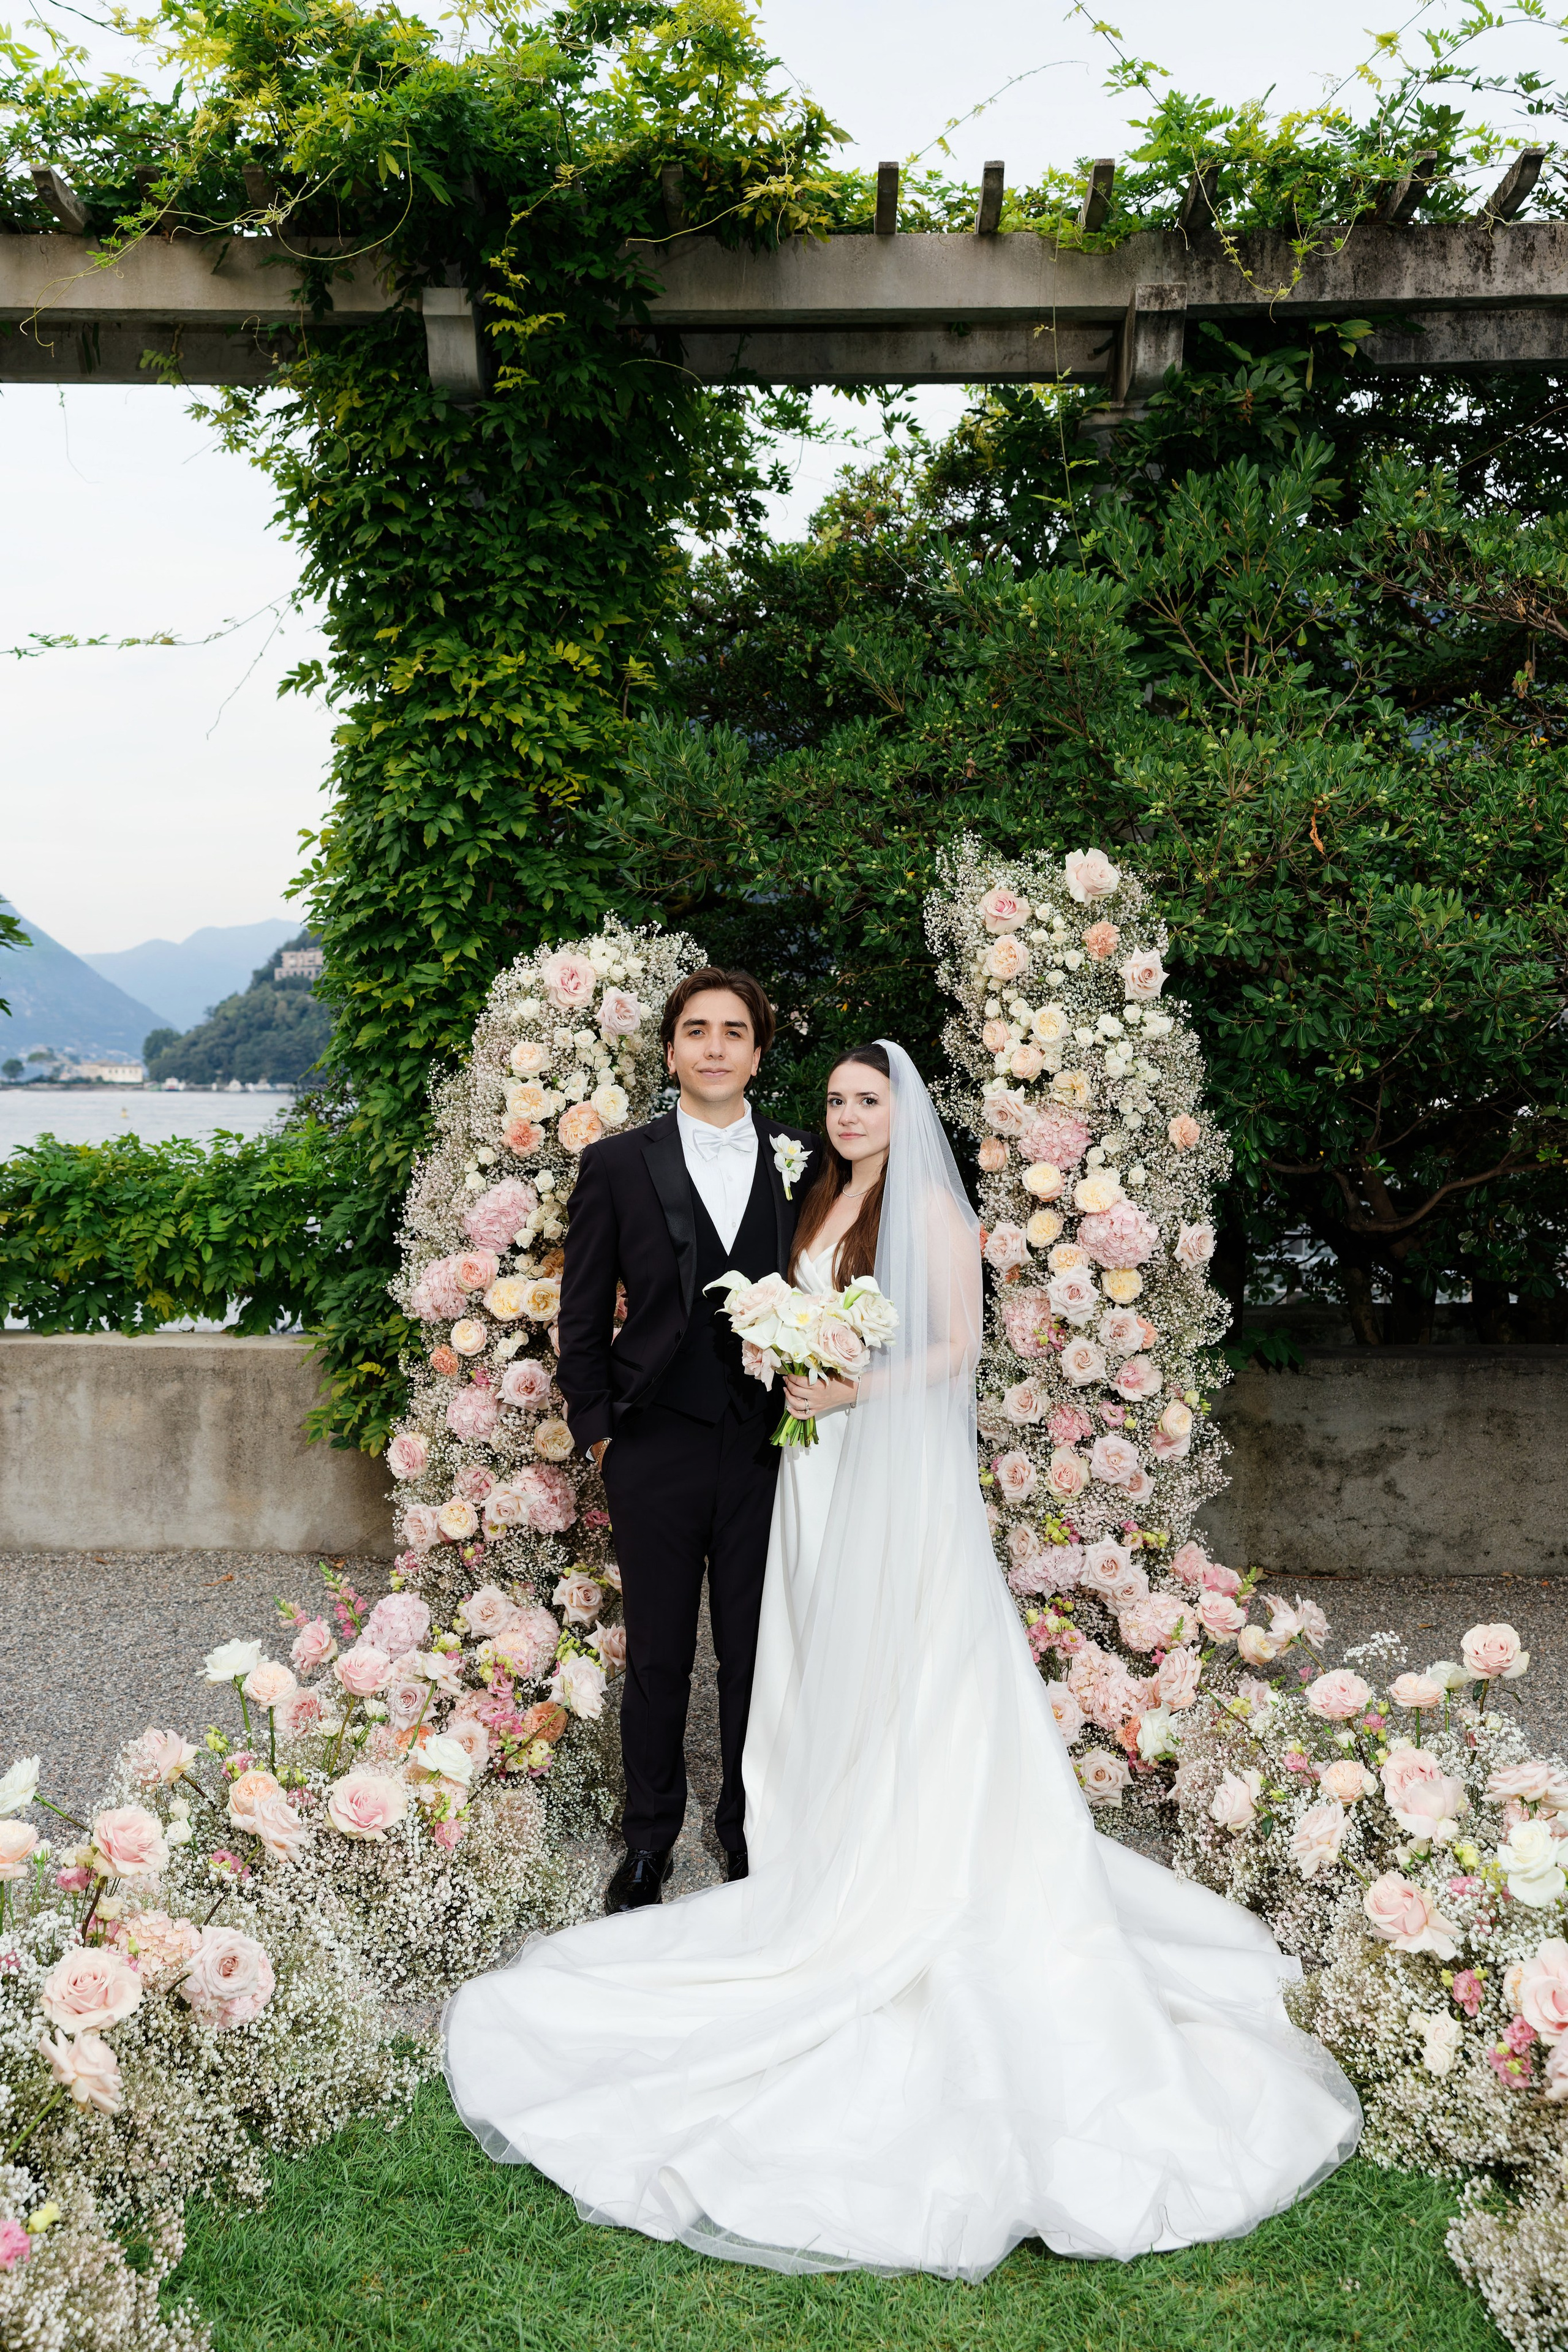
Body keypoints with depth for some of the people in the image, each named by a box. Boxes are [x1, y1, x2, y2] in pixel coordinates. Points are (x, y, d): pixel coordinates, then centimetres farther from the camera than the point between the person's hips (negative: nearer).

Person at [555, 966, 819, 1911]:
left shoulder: (804, 1165, 5)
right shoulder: (617, 1164, 1)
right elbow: (584, 1315, 4)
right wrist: (596, 1428, 0)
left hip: (767, 1450, 1)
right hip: (656, 1451, -1)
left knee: (756, 1654, 10)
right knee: (658, 1656, 10)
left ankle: (751, 1833, 28)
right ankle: (650, 1841, 26)